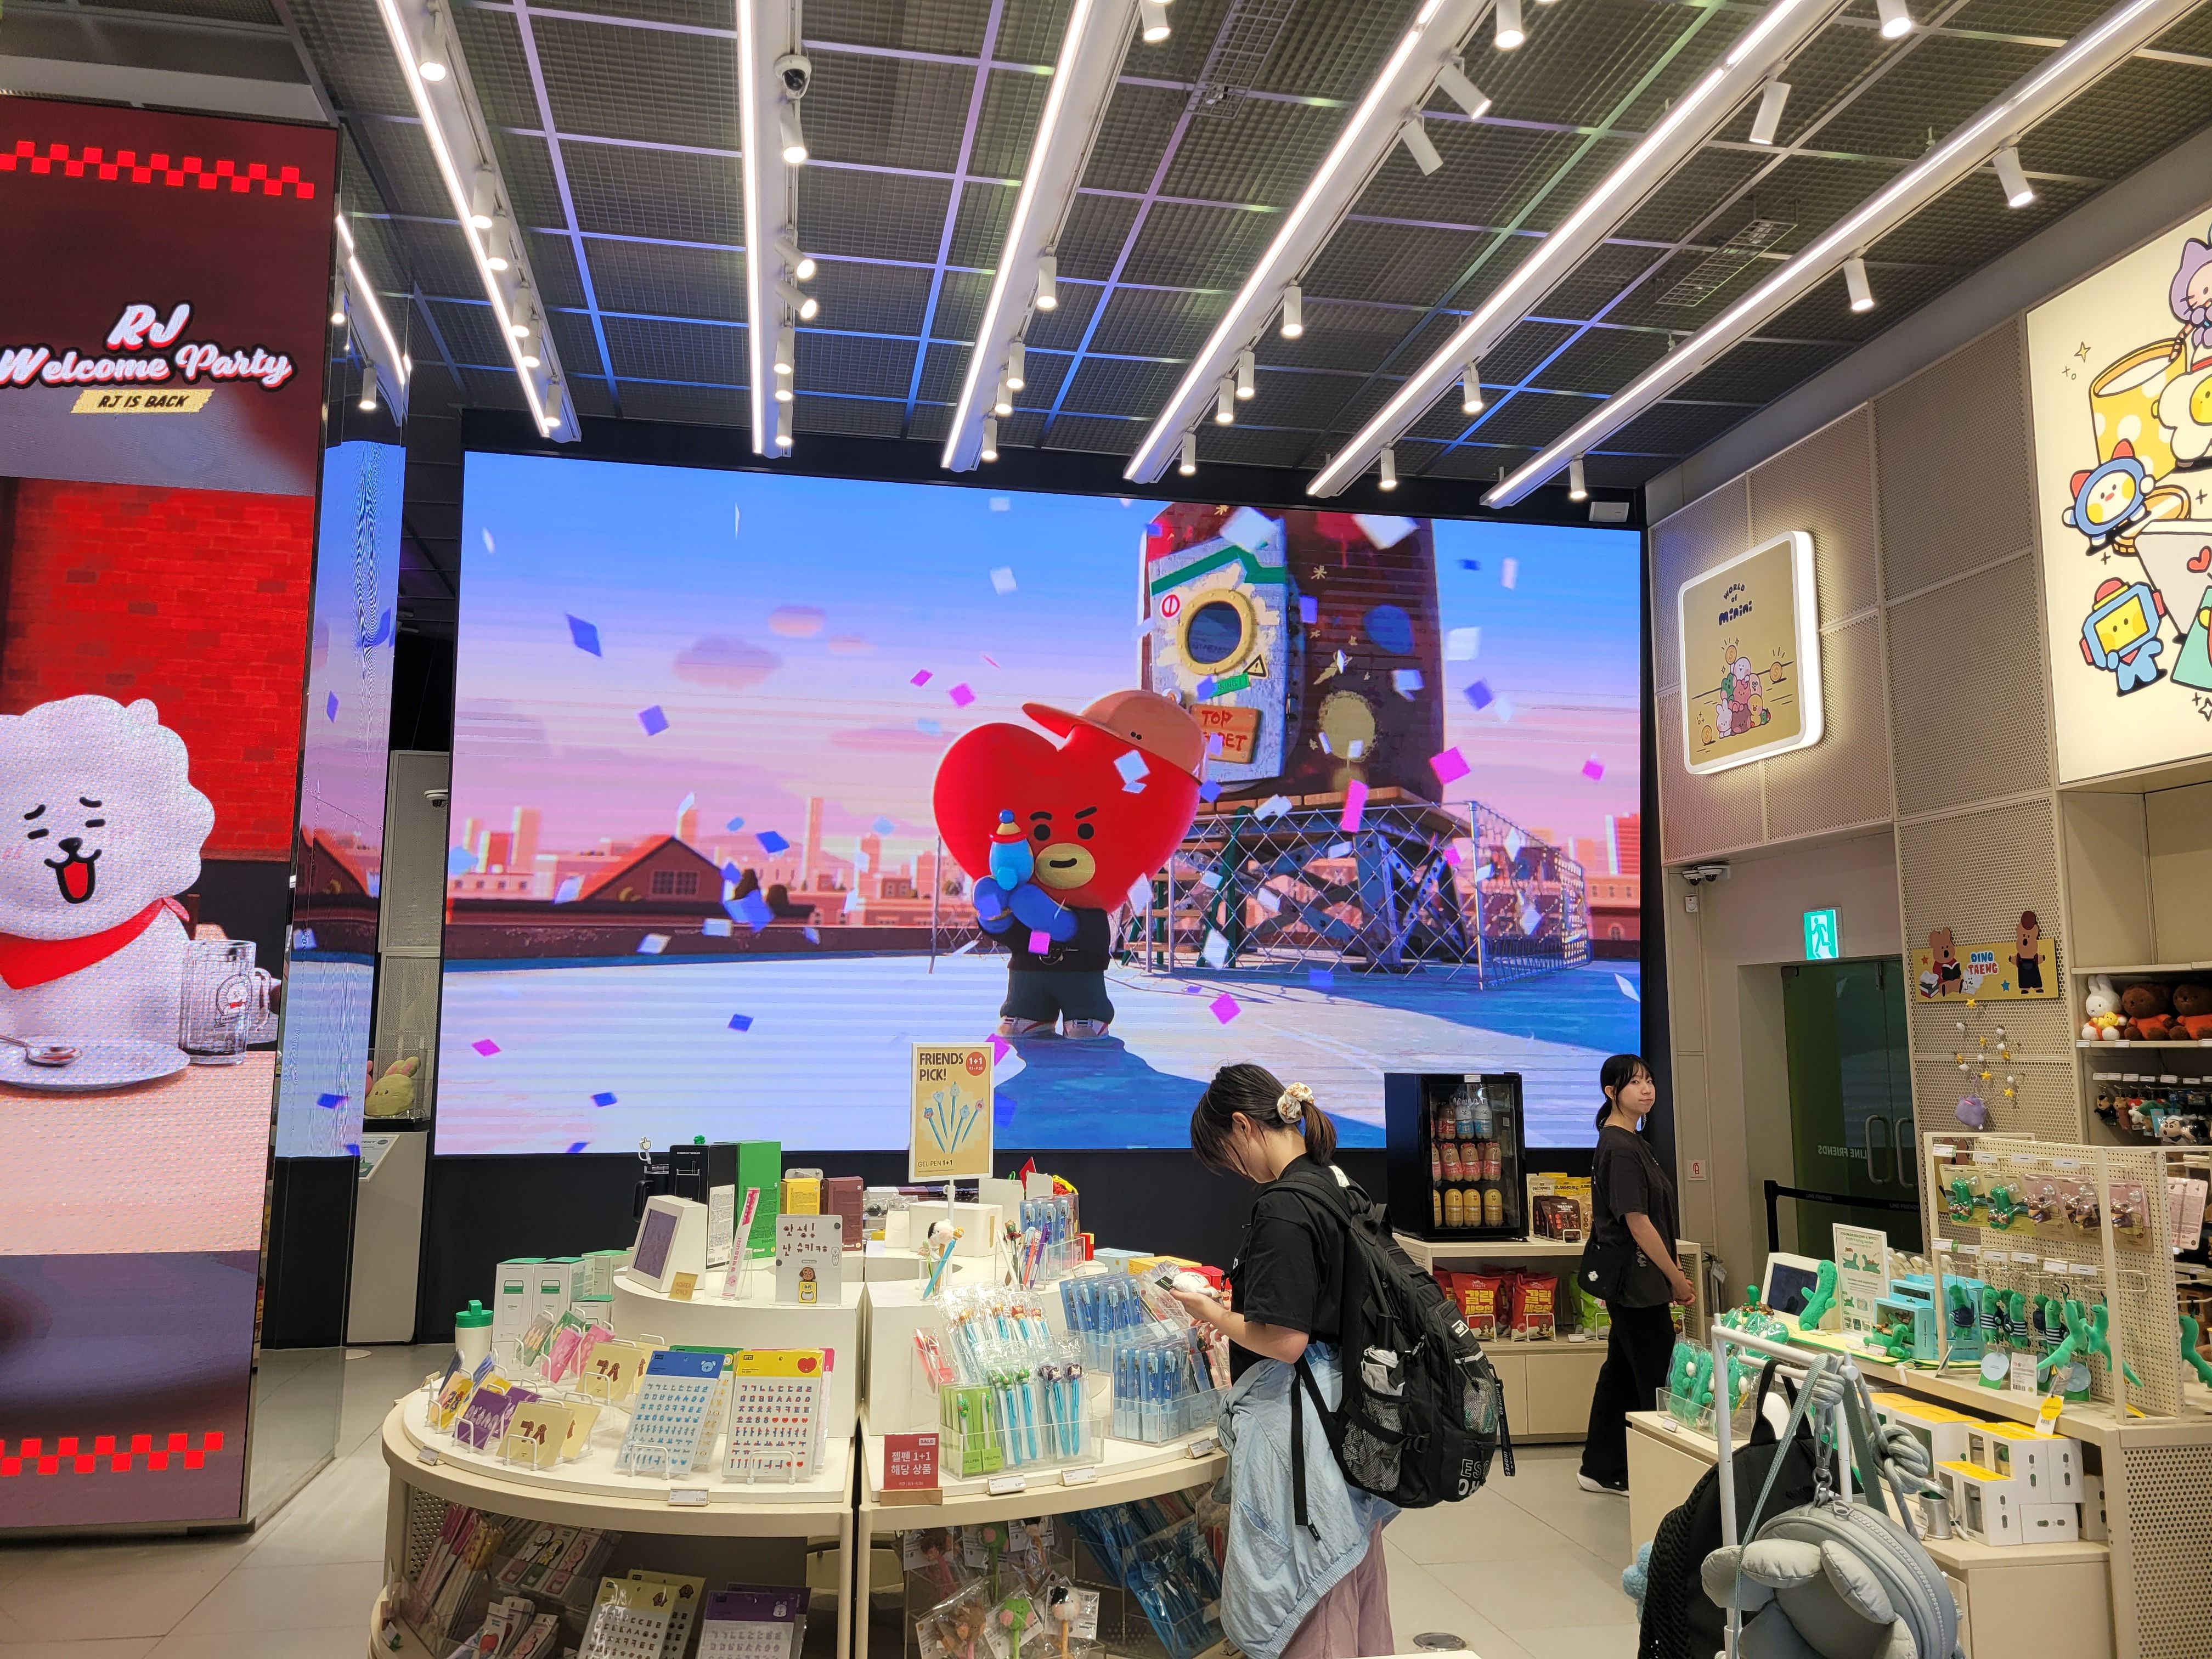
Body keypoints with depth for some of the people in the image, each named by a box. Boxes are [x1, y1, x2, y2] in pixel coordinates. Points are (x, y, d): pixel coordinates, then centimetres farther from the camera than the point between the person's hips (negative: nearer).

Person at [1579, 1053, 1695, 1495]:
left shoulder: (1631, 1142, 13)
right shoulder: (1622, 1148, -19)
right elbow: (1638, 1223, -20)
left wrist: (1671, 1269, 16)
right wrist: (1677, 1278, -12)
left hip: (1628, 1282, 10)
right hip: (1638, 1281, -10)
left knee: (1622, 1374, 15)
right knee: (1657, 1383, -1)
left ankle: (1602, 1469, 23)